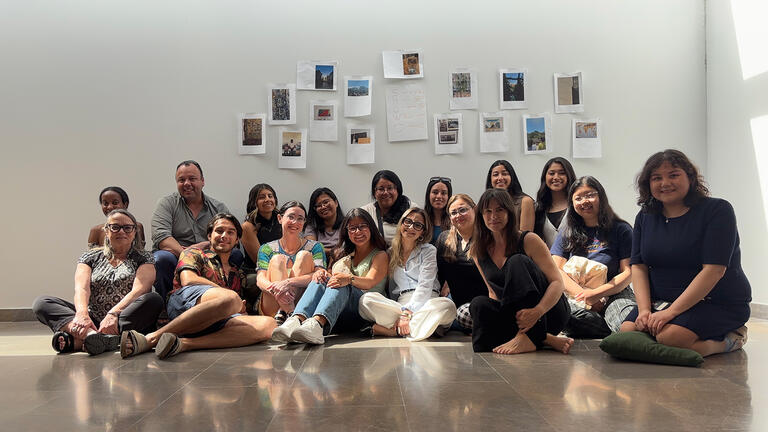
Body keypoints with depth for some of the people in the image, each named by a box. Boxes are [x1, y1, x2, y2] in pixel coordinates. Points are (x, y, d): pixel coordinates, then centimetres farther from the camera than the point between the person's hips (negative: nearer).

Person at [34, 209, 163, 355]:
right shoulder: (90, 257, 16)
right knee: (41, 303, -13)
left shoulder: (144, 258, 10)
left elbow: (139, 290, -8)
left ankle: (77, 341, -38)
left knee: (154, 300, -31)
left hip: (127, 322, -2)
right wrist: (82, 313, -25)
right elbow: (81, 288, -2)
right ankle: (91, 334, -43)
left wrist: (114, 313, -26)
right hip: (93, 322, 2)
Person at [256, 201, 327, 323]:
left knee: (304, 255, -16)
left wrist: (289, 282, -27)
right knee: (278, 259, -17)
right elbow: (260, 280, -3)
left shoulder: (314, 247, 11)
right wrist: (275, 289, -29)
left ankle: (283, 313, -34)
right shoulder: (267, 249, 14)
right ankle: (288, 312, -41)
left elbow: (320, 275, -8)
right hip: (271, 307, 1)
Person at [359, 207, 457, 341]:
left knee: (447, 305, -36)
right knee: (366, 299, -24)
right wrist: (402, 312, -1)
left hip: (426, 303, -2)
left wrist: (407, 312, -19)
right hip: (400, 303, 2)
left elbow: (425, 287, -6)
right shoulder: (391, 252, 19)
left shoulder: (429, 251, 8)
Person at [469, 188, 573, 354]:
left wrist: (537, 311, -33)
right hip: (514, 316, 4)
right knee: (479, 304, -28)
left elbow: (557, 282, -13)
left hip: (549, 311, -4)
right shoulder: (478, 251, 8)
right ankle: (544, 340, -24)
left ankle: (528, 337, -35)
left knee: (517, 261, -26)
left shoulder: (529, 241, -6)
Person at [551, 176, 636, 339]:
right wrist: (584, 295, -10)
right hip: (576, 296, 2)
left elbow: (629, 273, 2)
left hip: (613, 294, -2)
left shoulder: (621, 229, 9)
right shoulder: (567, 232, 16)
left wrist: (597, 293, -12)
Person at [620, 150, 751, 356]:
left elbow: (714, 270, -19)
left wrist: (671, 312, -25)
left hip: (720, 303, -6)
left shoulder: (717, 210, -10)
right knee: (628, 330, -19)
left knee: (670, 336, -32)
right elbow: (638, 266, 3)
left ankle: (730, 340, -2)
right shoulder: (645, 217, 8)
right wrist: (644, 310, -15)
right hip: (662, 301, 6)